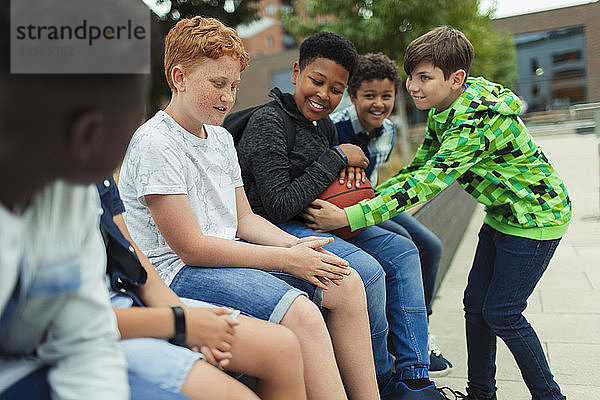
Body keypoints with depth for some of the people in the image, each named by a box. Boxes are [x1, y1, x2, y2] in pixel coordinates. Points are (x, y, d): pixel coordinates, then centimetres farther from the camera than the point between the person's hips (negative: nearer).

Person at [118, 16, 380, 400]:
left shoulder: (222, 138, 12)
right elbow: (191, 249, -19)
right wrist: (287, 259, -18)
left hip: (228, 252, 9)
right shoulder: (154, 144, -15)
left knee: (347, 283, -2)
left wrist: (296, 245, -6)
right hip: (178, 270, -8)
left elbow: (244, 219, 14)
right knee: (301, 314, -30)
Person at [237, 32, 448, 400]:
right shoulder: (269, 123, -16)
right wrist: (335, 159, -16)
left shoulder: (324, 125, 10)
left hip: (317, 221, 9)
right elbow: (279, 206, -24)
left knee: (403, 251, 2)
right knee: (367, 270, -26)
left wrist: (350, 167, -1)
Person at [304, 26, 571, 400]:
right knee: (476, 305, 10)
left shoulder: (479, 115, -31)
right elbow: (419, 167, 2)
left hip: (536, 214, -8)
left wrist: (350, 217, -42)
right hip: (502, 213, 9)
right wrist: (369, 195, -12)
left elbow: (428, 182, -38)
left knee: (501, 314, -3)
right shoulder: (440, 109, -3)